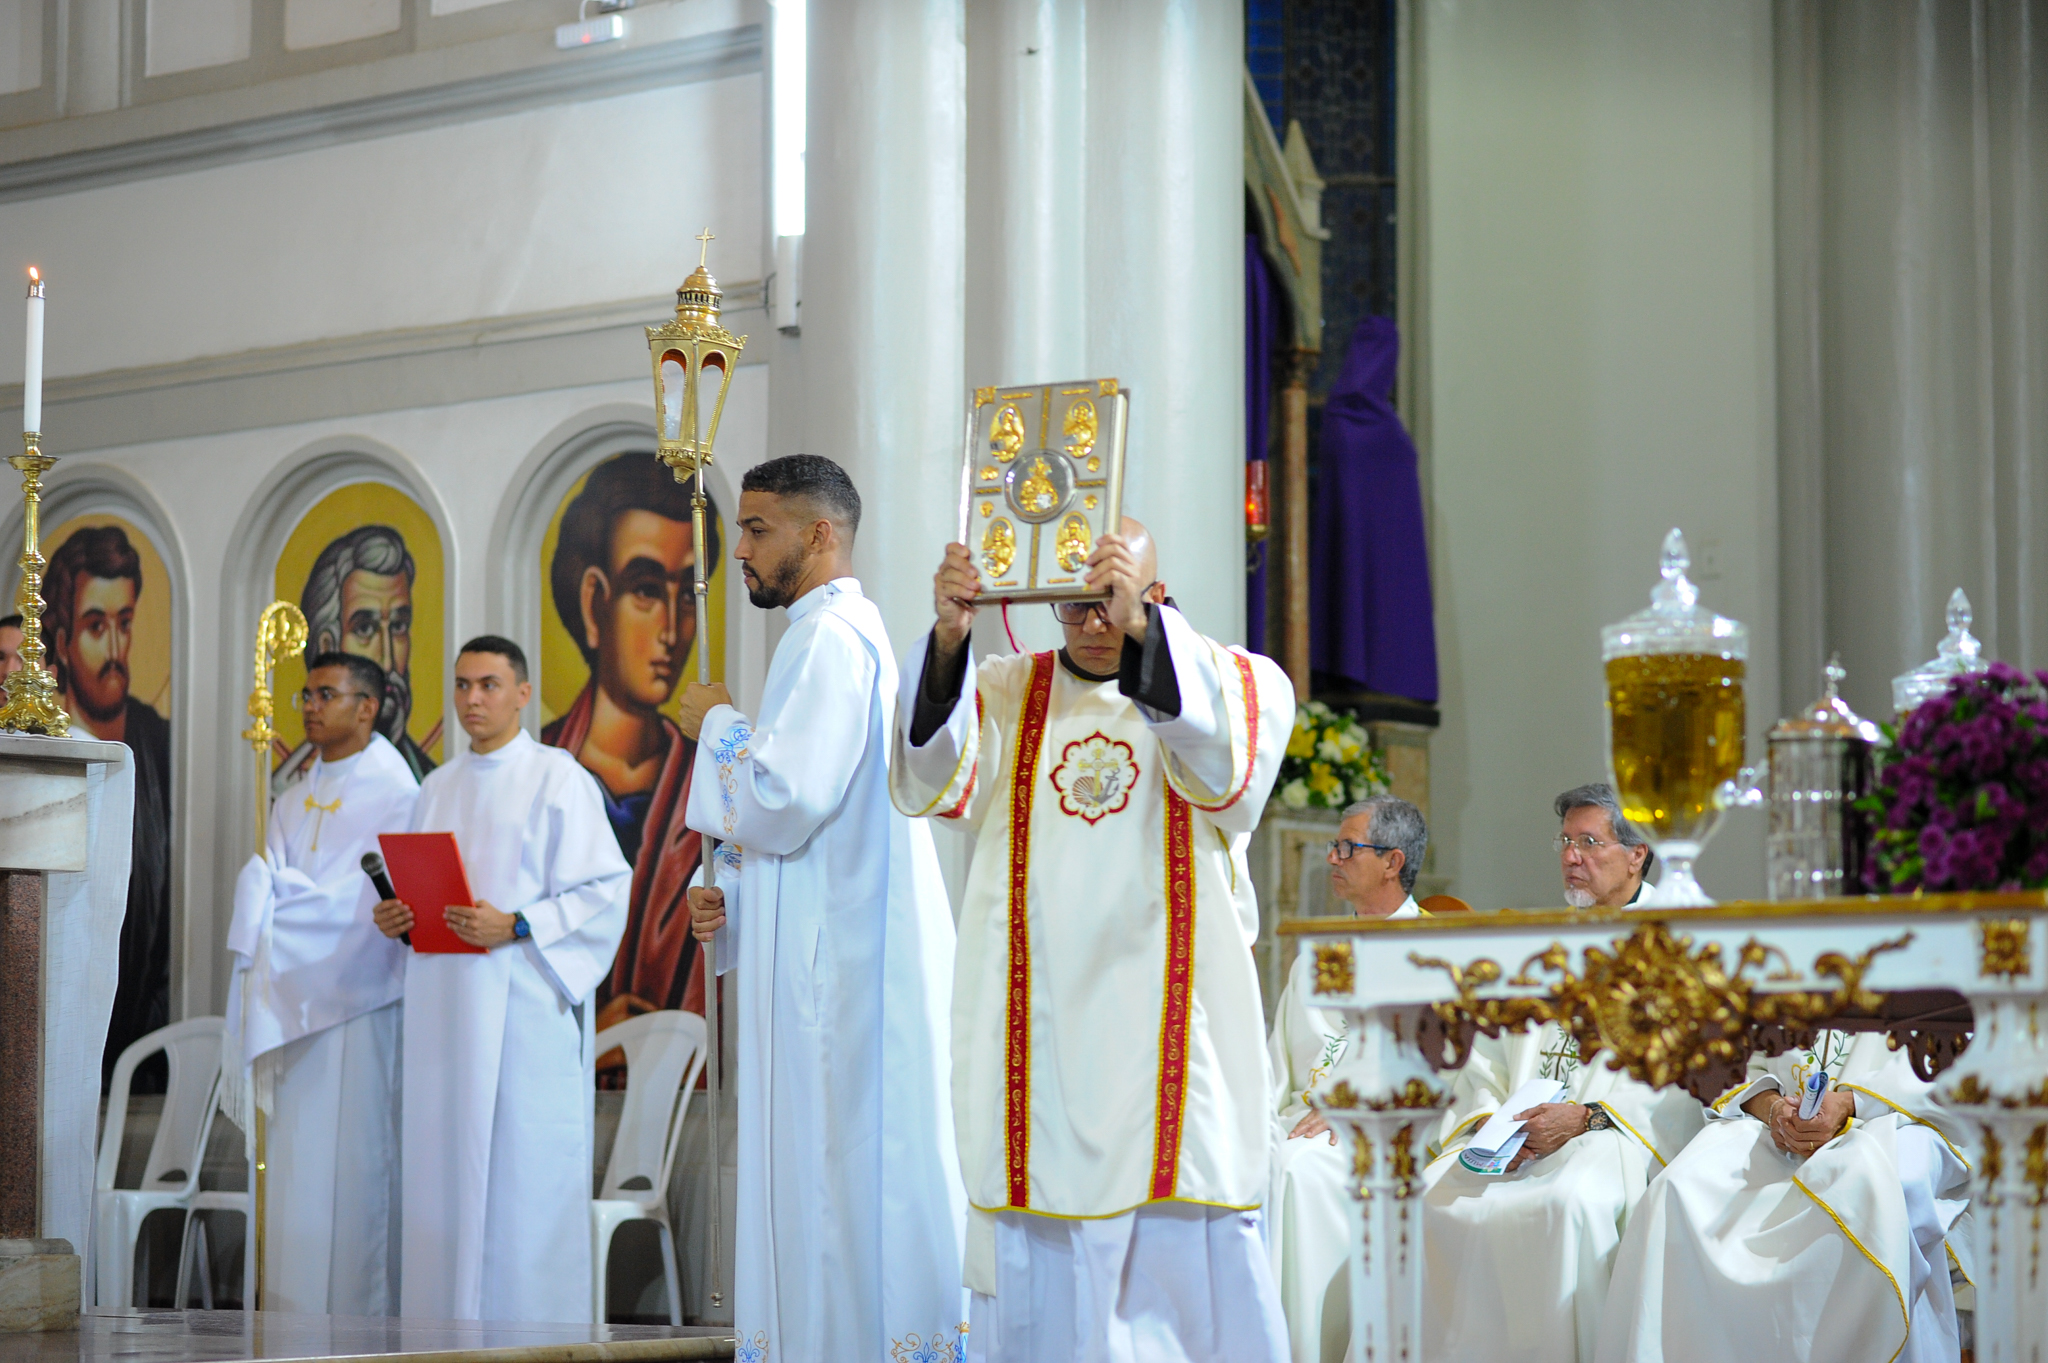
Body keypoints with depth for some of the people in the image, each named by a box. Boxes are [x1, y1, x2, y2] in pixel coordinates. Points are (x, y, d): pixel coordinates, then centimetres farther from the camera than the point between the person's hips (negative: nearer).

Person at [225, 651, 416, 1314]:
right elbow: (264, 873, 14)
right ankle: (294, 1303, 9)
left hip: (356, 992, -7)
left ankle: (360, 1302, -4)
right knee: (297, 1153, 6)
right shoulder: (298, 793, 18)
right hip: (294, 993, 7)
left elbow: (377, 893, -14)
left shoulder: (391, 788, -6)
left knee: (354, 1149, -7)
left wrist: (287, 895, -10)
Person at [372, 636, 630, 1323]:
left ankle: (529, 1327, -3)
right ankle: (443, 1317, 8)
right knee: (443, 1164, 4)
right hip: (444, 1008, 6)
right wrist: (393, 917, 3)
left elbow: (603, 893, -8)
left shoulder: (558, 779, -2)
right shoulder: (438, 788, 18)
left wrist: (515, 928, -18)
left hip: (524, 1007, -6)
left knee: (523, 1172, -7)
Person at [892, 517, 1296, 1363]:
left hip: (1171, 1025, -2)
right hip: (1034, 1031, 2)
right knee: (1039, 1262, 2)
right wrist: (949, 640, -22)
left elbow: (1226, 768, -16)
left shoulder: (1237, 684, 7)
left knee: (1190, 1259, -5)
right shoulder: (1008, 692, 12)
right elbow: (935, 785, -6)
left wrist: (1142, 626, -28)